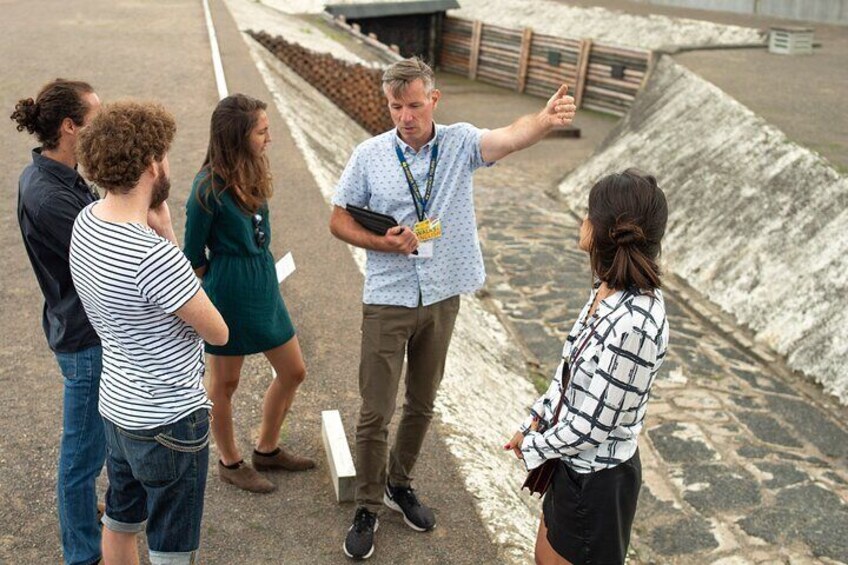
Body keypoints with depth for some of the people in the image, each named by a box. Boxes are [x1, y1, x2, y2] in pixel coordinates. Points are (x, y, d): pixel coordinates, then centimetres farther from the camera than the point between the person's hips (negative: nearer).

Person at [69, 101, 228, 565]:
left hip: (117, 407, 8)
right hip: (169, 420, -8)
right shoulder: (154, 257, -31)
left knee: (121, 520, 27)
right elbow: (218, 333, -18)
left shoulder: (87, 221, -5)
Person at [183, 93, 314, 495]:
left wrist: (258, 277, 9)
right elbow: (194, 256, -10)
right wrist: (218, 288, 0)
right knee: (225, 383, 12)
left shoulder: (251, 174, 4)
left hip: (263, 286, 8)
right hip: (229, 294, -8)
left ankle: (267, 450, 35)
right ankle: (230, 463, 33)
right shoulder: (209, 187, -19)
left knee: (293, 372, 15)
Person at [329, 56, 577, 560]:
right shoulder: (370, 155, -7)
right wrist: (382, 243, -18)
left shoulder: (460, 142, -7)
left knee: (422, 404, 18)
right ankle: (368, 507, 24)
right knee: (376, 412, 4)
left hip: (442, 298, 2)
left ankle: (399, 484, 41)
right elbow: (340, 221, 0)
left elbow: (510, 137, -28)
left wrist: (546, 119, -50)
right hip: (388, 300, -1)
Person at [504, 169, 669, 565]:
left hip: (596, 478, -8)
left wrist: (533, 447, -10)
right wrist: (534, 424, 4)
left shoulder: (633, 325, -33)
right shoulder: (610, 289, -4)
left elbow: (592, 426, -25)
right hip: (575, 463, 8)